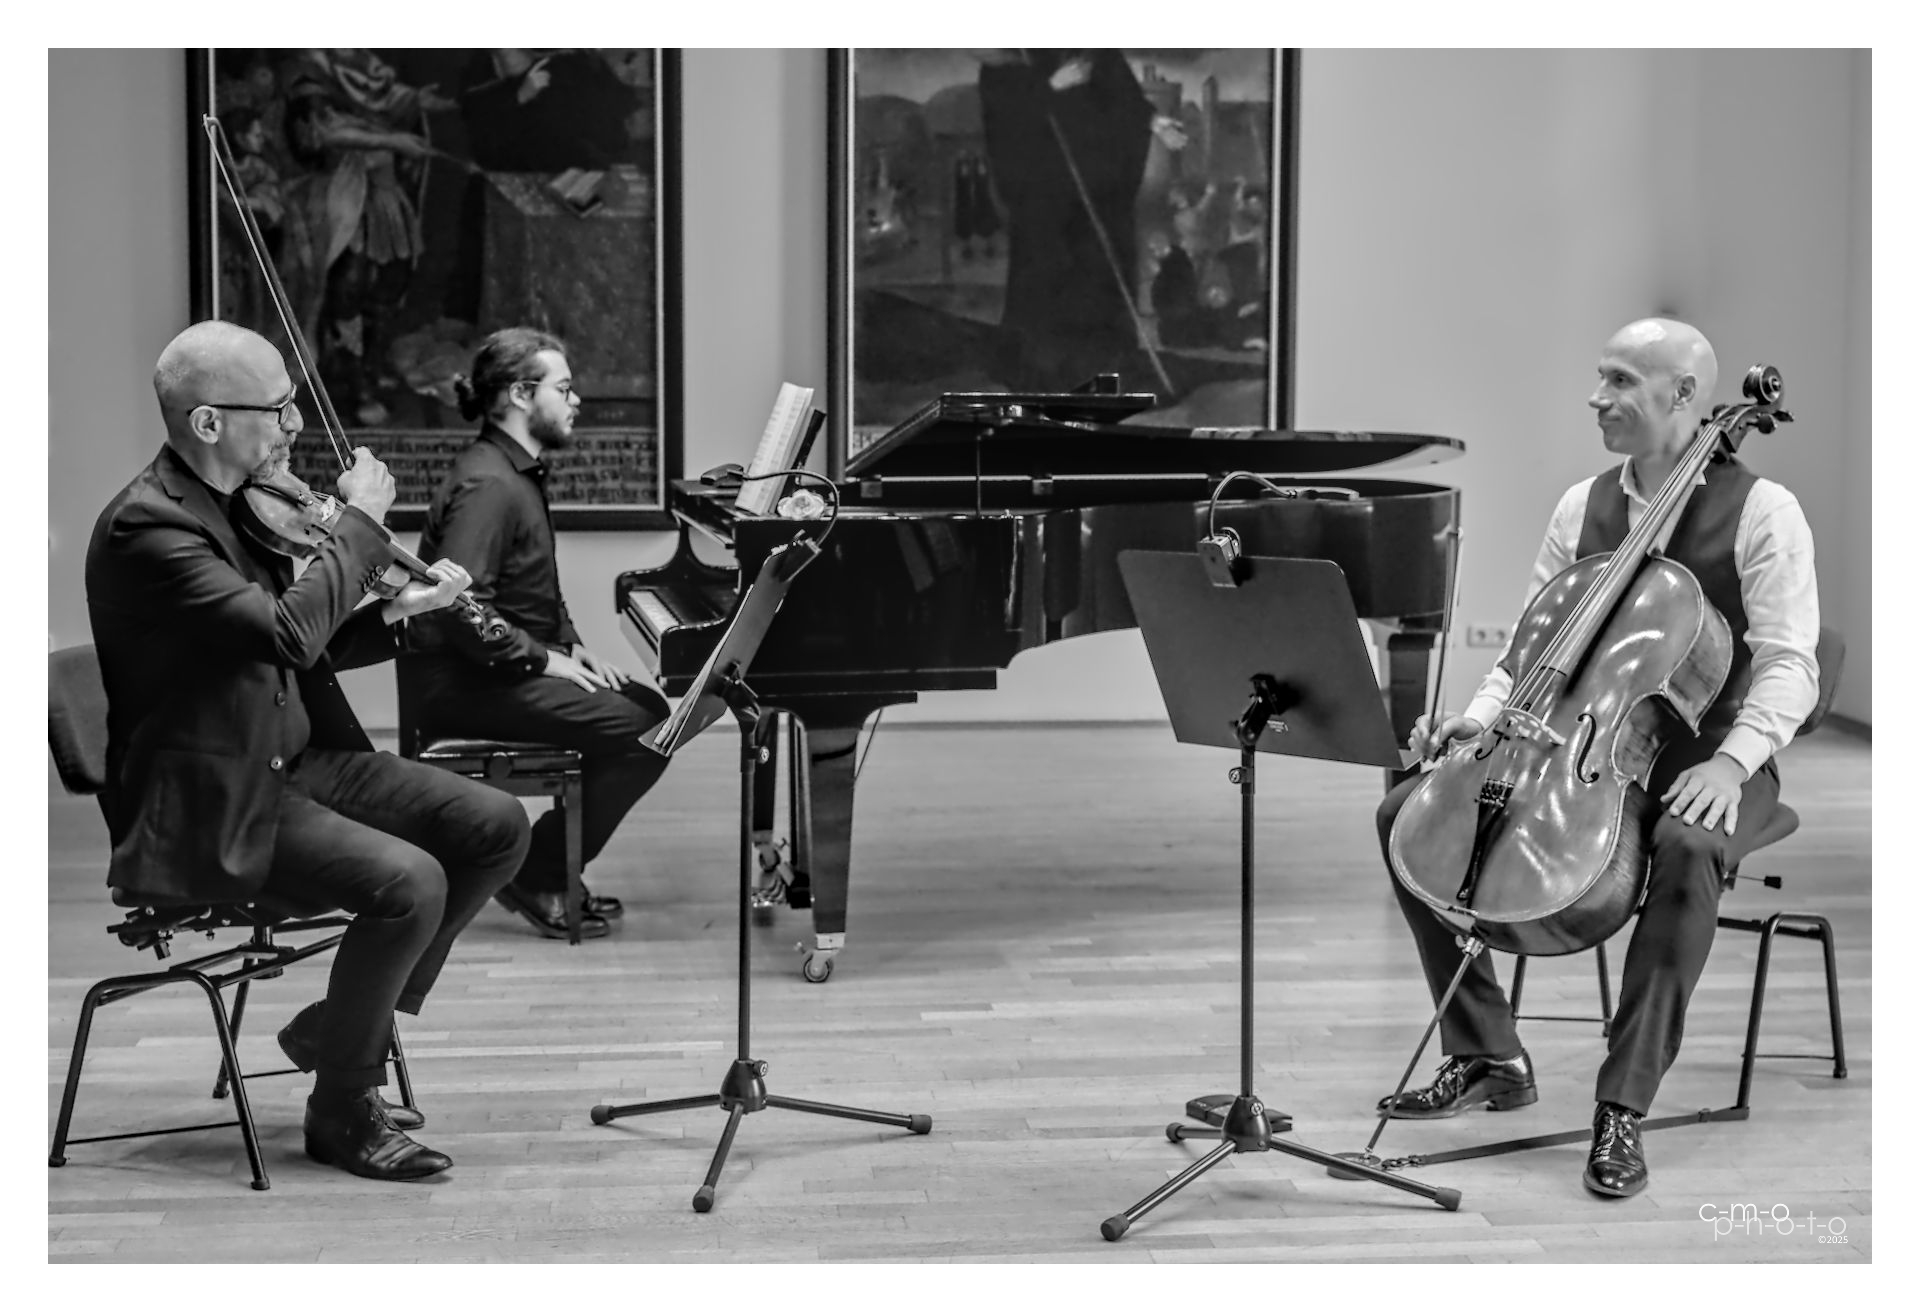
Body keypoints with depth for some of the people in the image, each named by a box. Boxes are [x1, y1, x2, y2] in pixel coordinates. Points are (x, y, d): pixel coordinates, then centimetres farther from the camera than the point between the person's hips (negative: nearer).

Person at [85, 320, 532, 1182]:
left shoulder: (243, 504, 8)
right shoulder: (146, 526, -20)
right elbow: (286, 631, -31)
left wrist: (394, 613, -1)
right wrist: (360, 522, -18)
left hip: (297, 760, 9)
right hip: (209, 805, -9)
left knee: (496, 827, -3)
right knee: (410, 881, -27)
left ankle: (348, 1023, 11)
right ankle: (342, 1111, -5)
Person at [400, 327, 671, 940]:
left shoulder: (520, 473, 16)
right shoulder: (487, 486, -19)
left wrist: (573, 647, 9)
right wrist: (545, 660, -19)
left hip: (504, 666, 11)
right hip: (463, 682, -11)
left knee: (650, 708, 8)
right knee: (640, 735, -17)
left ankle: (552, 868, 11)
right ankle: (534, 877, -6)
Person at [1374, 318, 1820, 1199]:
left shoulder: (1760, 511, -6)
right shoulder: (1581, 506, 10)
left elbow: (1787, 669, -12)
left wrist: (1732, 761, -29)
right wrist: (1479, 719, -7)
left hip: (1701, 756, -5)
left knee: (1687, 849, -41)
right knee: (1410, 810, -13)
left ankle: (1623, 1105, -31)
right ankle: (1487, 1056, -5)